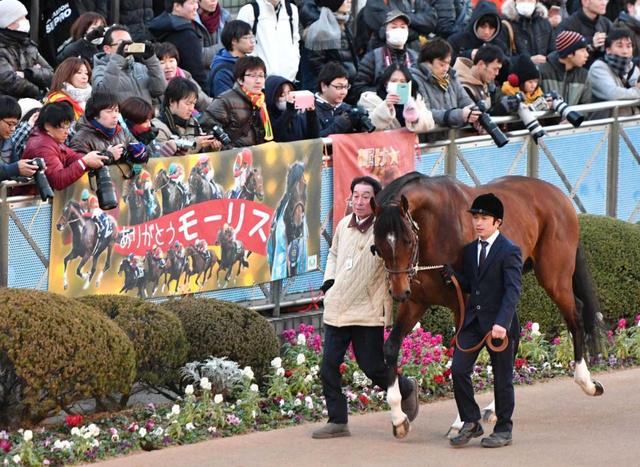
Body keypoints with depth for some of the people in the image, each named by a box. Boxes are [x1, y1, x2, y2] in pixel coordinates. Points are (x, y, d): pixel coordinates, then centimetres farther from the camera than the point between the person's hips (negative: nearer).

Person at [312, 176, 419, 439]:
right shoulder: (343, 225, 8)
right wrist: (329, 280, 11)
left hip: (367, 312, -5)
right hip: (336, 308, 5)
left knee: (373, 368, 0)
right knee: (328, 367, 1)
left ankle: (406, 389, 30)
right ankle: (337, 421, 11)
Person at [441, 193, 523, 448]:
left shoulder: (509, 251, -10)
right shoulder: (469, 250, 11)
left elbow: (513, 291, -18)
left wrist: (502, 323, -29)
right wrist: (454, 276, -5)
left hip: (499, 324, -6)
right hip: (472, 319, 6)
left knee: (502, 378, 5)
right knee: (458, 370, -4)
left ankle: (503, 430, 16)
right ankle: (470, 423, 10)